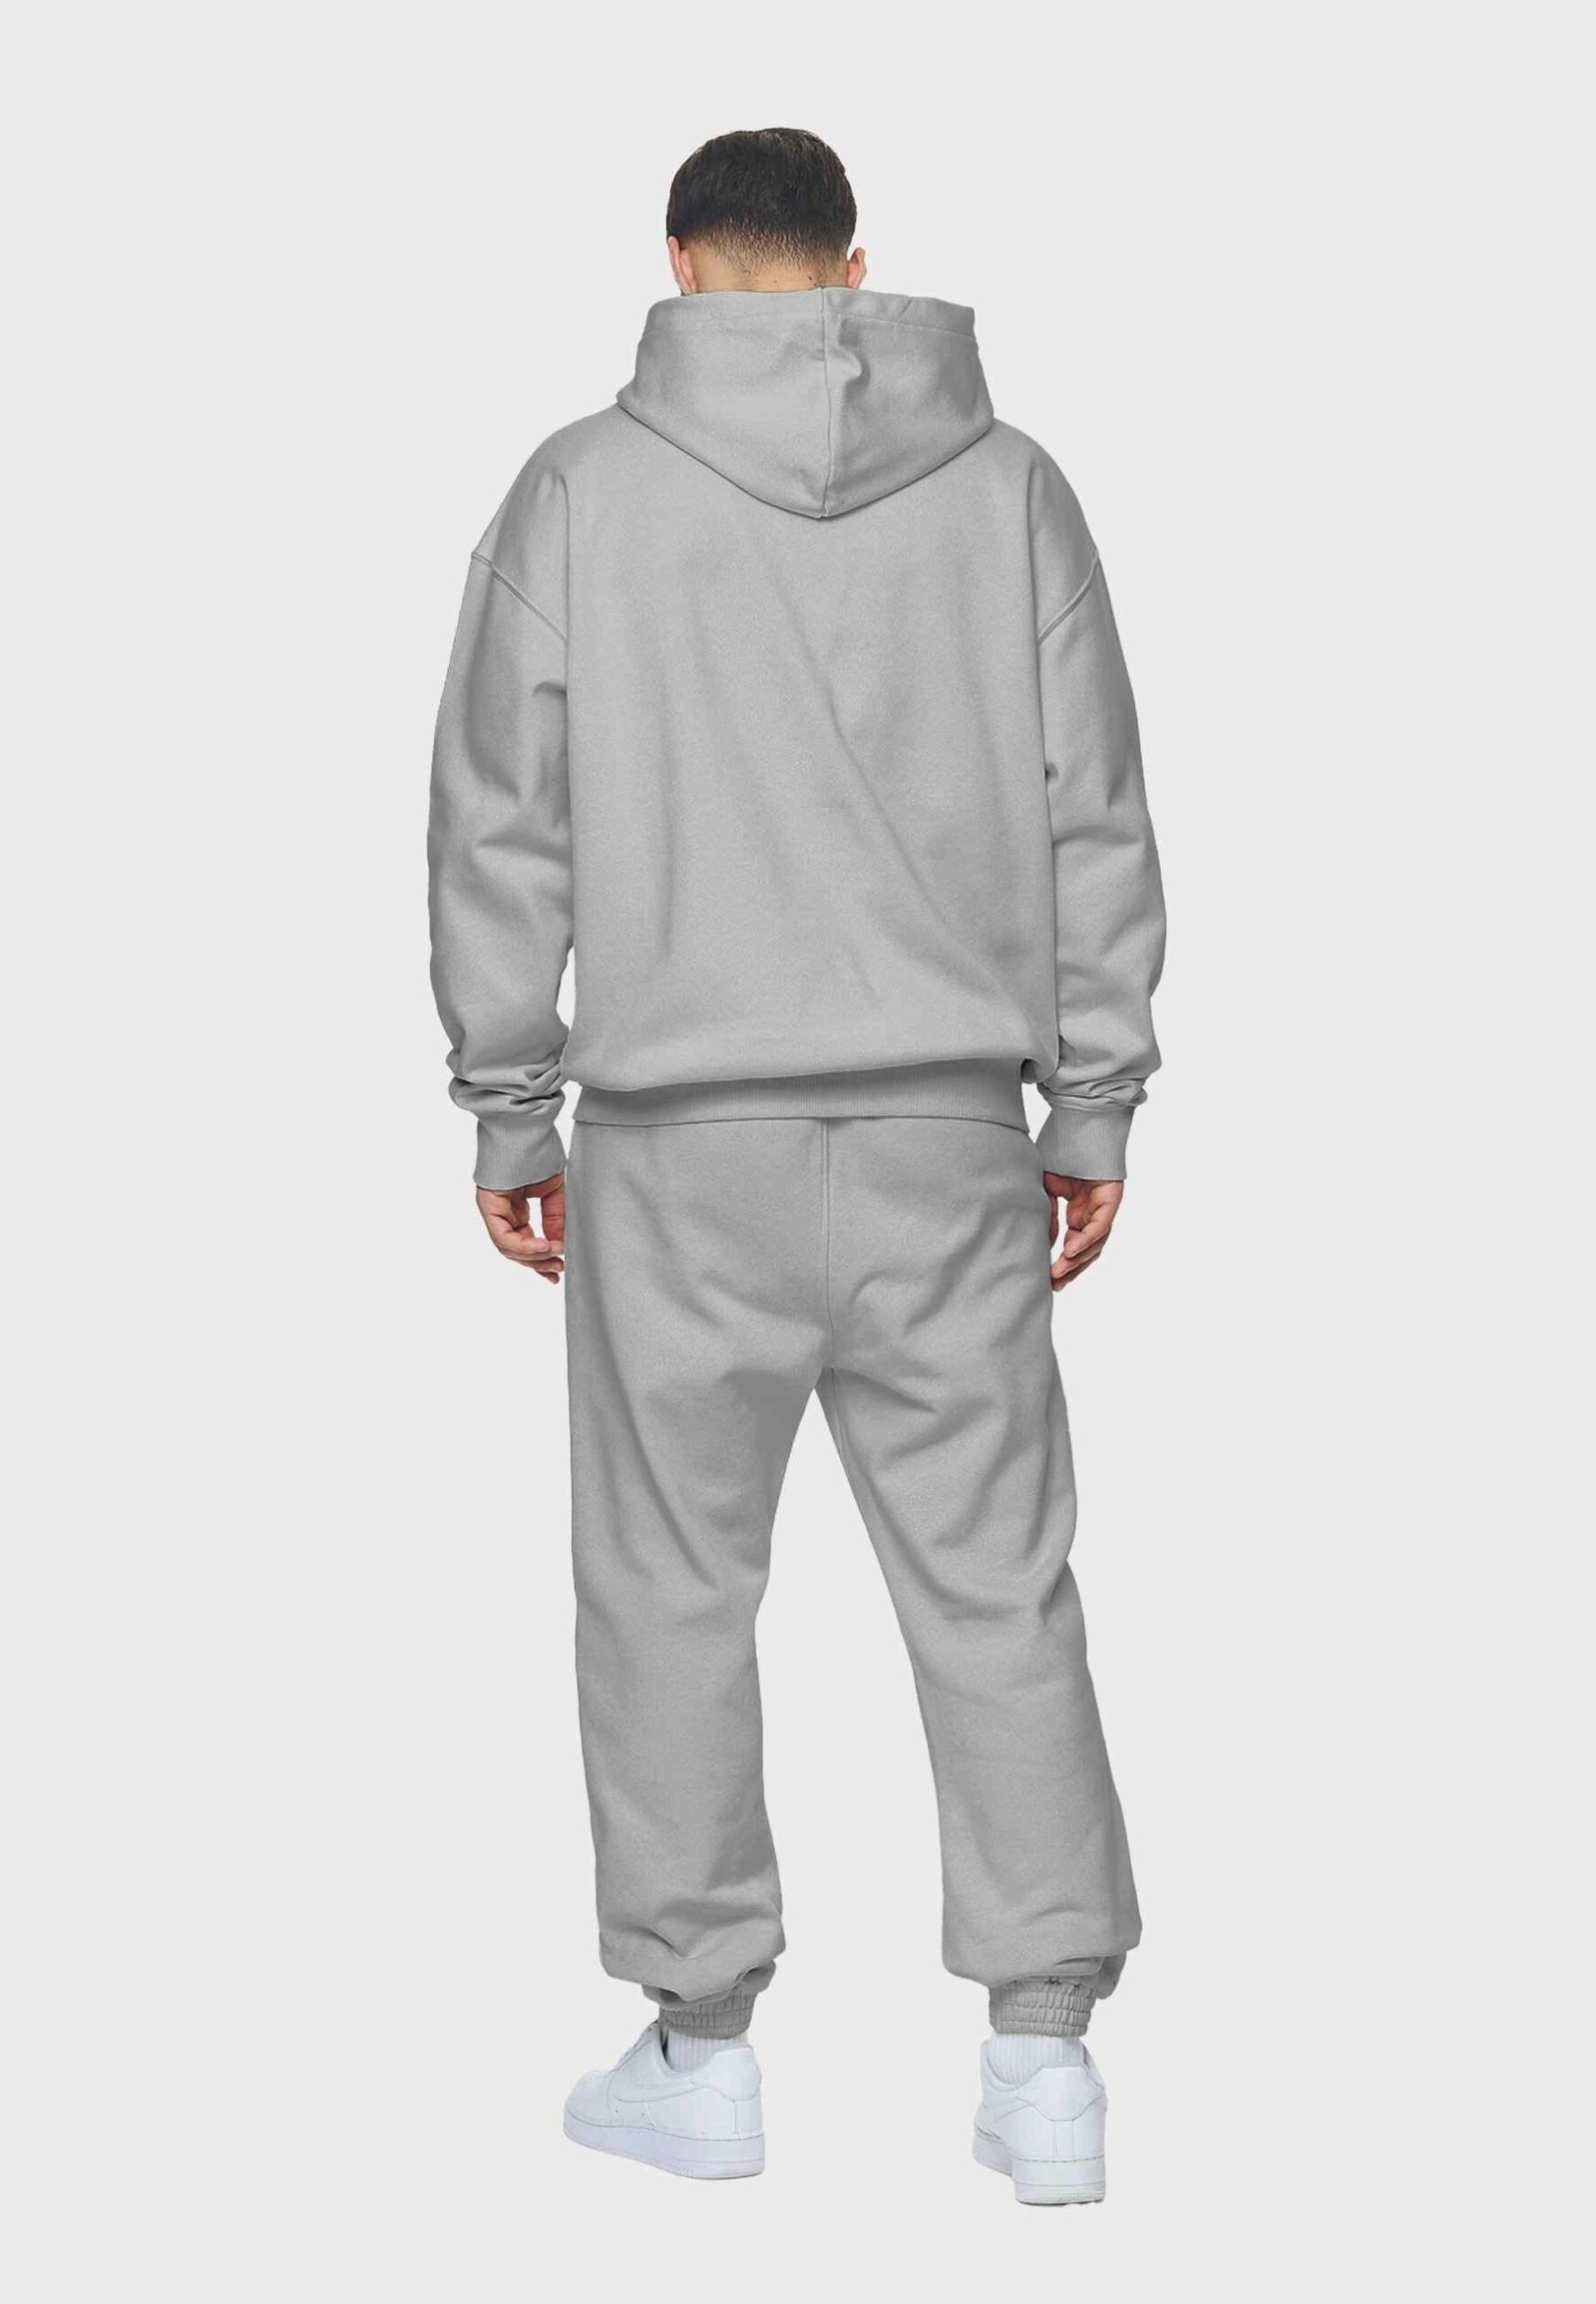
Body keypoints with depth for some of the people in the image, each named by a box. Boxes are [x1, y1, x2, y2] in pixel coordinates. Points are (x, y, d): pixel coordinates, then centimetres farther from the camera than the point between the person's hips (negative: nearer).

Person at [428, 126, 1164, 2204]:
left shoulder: (584, 490, -2)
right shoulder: (1008, 486, 3)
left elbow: (506, 826, -1)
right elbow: (1094, 819, 4)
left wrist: (506, 1109, 7)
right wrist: (1097, 1102, 10)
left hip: (684, 1139, -2)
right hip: (949, 1133, 2)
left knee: (673, 1588, 9)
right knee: (997, 1588, 7)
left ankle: (702, 2050, 16)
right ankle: (1045, 2060, 9)